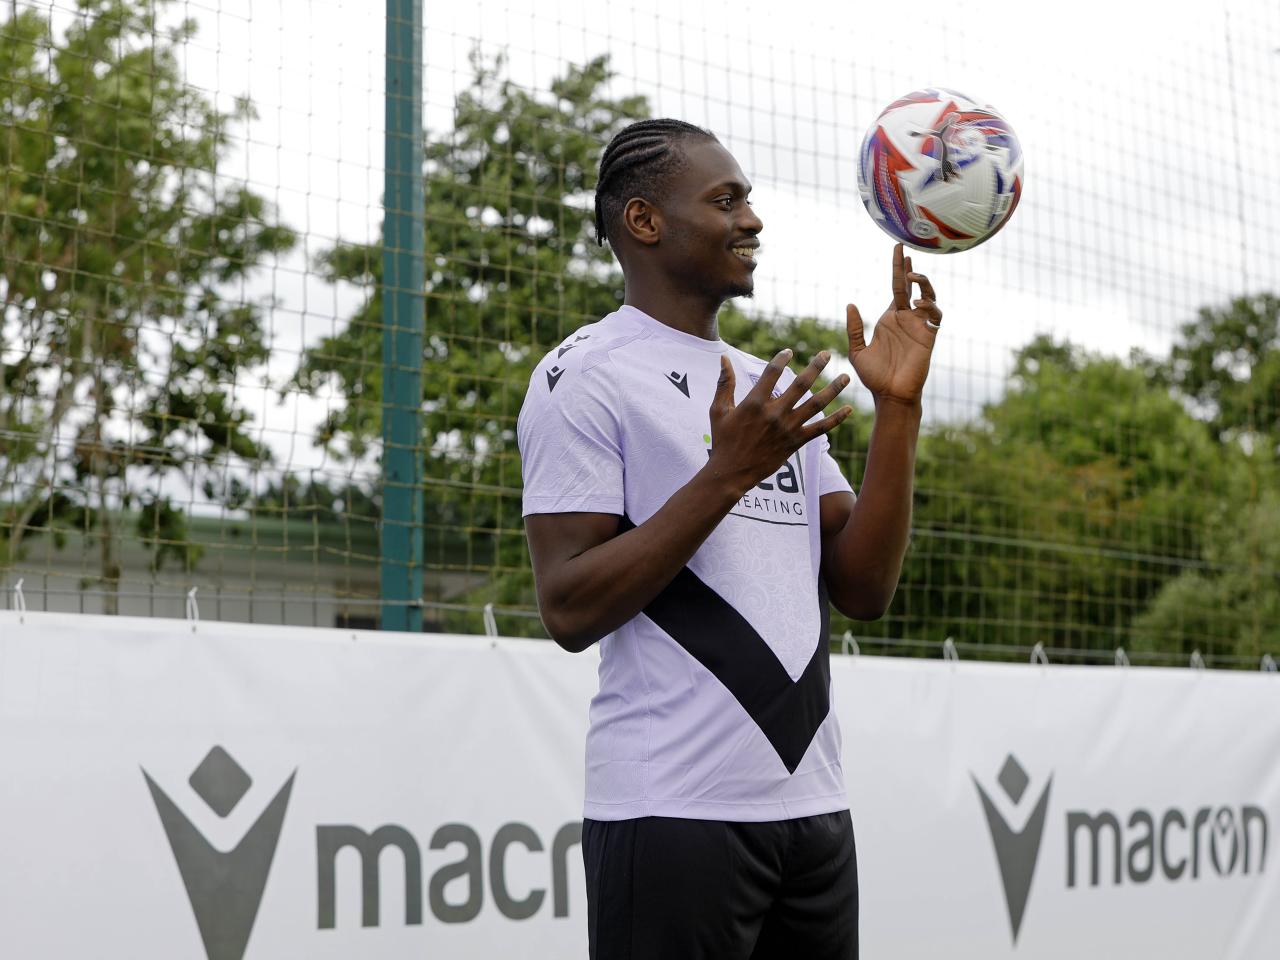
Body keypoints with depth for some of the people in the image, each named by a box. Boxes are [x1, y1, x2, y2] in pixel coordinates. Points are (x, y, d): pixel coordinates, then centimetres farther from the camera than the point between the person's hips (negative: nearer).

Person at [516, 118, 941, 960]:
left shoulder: (773, 392, 15)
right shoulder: (586, 374, -5)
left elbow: (864, 591, 9)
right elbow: (570, 611, -13)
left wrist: (899, 409, 1)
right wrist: (726, 474, -18)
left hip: (812, 803, 7)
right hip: (675, 814, -6)